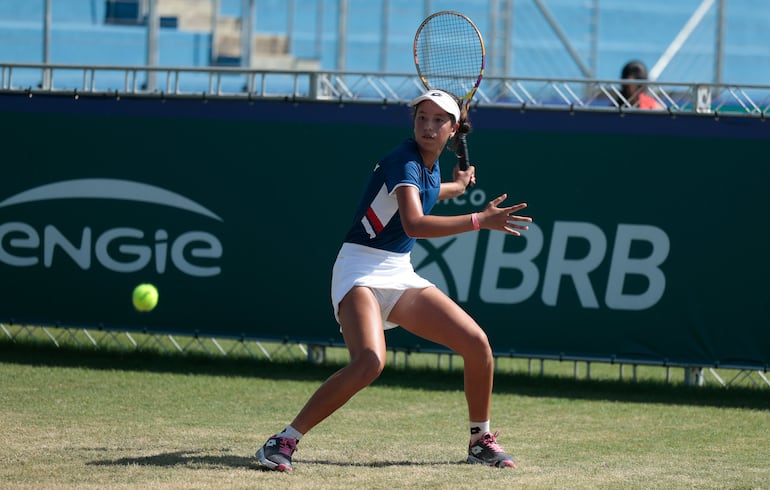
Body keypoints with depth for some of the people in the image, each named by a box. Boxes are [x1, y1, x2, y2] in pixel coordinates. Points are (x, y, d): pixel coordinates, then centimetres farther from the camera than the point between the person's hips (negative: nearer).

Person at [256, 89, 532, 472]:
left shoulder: (431, 166, 10)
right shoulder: (404, 160, -18)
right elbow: (414, 223, -35)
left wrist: (455, 187, 43)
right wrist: (479, 221, -40)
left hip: (399, 275, 9)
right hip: (361, 271, -9)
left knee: (477, 344, 1)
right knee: (370, 361, -32)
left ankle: (481, 441, 21)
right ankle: (284, 441, -23)